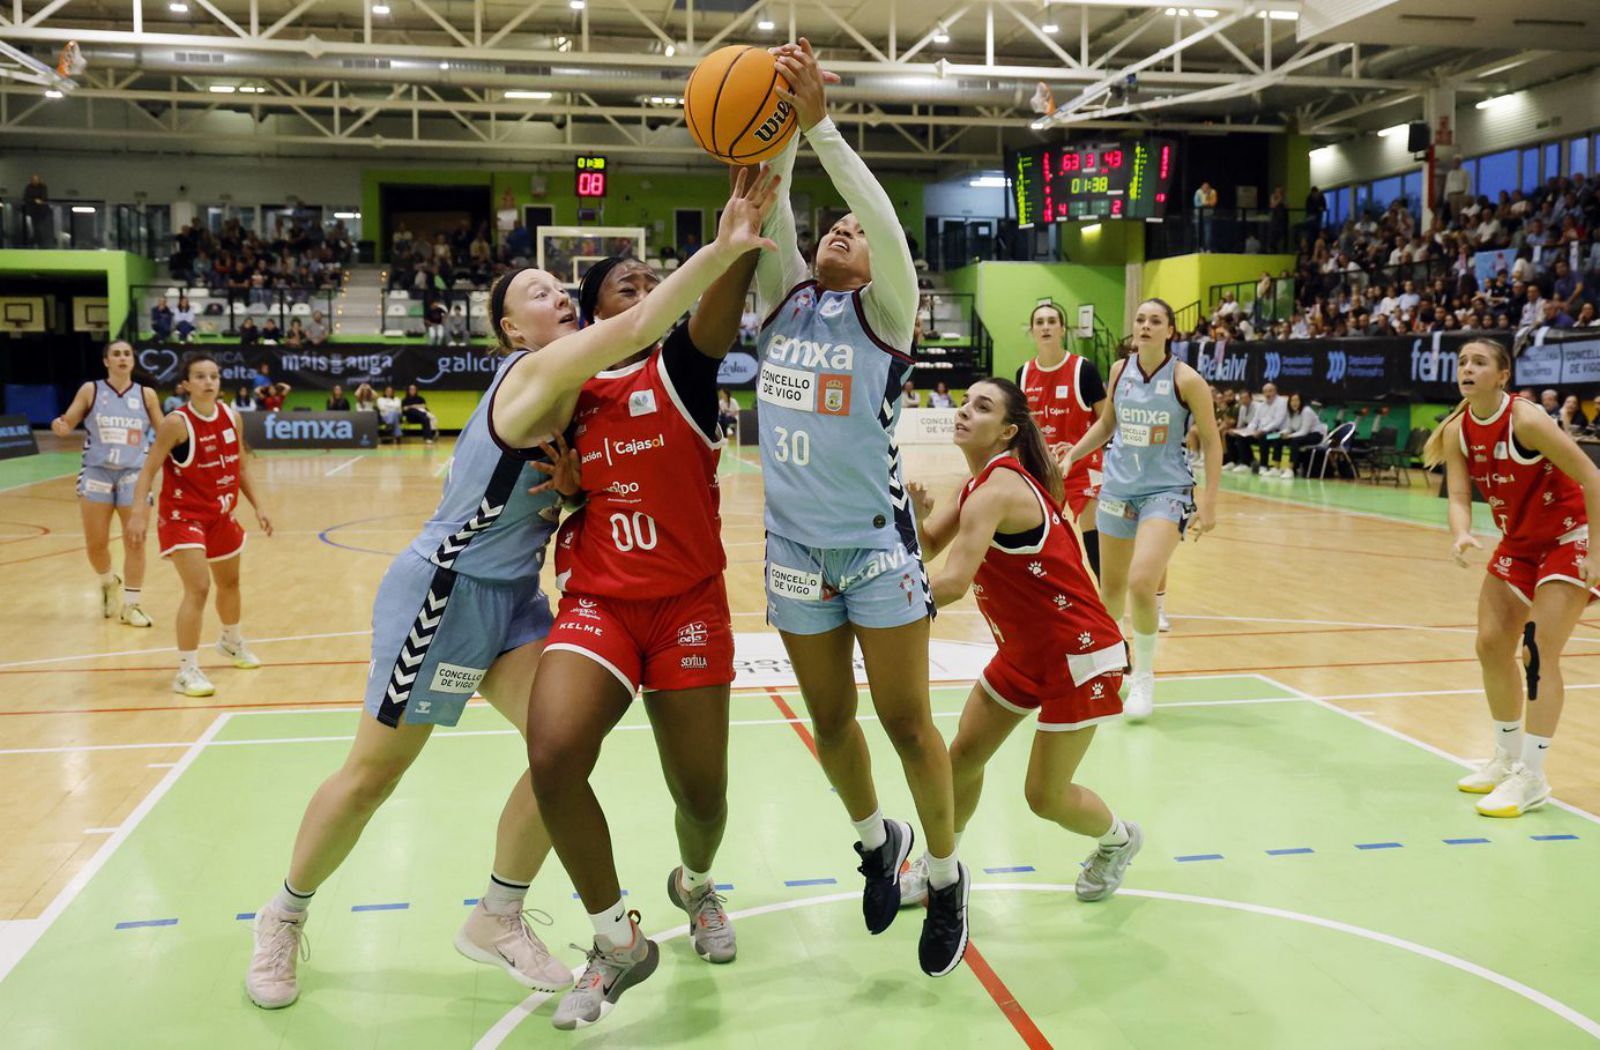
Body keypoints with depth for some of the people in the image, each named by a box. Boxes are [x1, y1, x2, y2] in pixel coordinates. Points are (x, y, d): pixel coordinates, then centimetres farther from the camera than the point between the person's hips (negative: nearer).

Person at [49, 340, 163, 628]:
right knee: (95, 543, 2)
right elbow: (67, 423, 5)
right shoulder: (90, 390, 2)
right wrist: (59, 427, -18)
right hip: (96, 472, 0)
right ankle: (109, 583, 32)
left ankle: (130, 604, 10)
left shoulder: (146, 394, 4)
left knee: (135, 542, -1)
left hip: (134, 474, 0)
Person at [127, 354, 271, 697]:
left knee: (230, 582, 23)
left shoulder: (232, 416, -2)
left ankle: (232, 643, 49)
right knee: (198, 588, -18)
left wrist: (258, 506, 7)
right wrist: (139, 511, -31)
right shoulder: (177, 423, -20)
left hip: (221, 515, 7)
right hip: (183, 516, -7)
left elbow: (240, 467, 10)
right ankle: (187, 671, -10)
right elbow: (148, 470, -20)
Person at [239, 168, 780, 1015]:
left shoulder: (567, 390, 7)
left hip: (512, 595, 8)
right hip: (443, 593, -8)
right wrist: (723, 248, -41)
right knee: (374, 772, 3)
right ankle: (285, 916, 28)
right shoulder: (533, 374, -19)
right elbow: (635, 328, -35)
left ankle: (497, 920, 14)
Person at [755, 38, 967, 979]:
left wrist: (820, 122, -23)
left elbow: (885, 220, -19)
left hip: (879, 546, -4)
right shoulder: (786, 301, 9)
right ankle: (878, 840, 40)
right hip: (795, 549, 4)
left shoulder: (883, 313, -2)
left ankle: (946, 873, 23)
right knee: (831, 723, 15)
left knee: (907, 724, 3)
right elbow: (767, 214, -4)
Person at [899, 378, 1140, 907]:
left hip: (1077, 653, -9)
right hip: (1023, 650, 9)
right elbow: (930, 545, 3)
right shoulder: (982, 481, 4)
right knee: (964, 755, 10)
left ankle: (1118, 839, 32)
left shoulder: (997, 490, -26)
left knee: (1045, 796, 2)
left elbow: (952, 583, -34)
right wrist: (919, 511, -18)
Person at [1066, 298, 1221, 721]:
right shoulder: (1119, 370, 2)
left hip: (1166, 490, -4)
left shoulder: (1186, 379, -10)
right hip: (1118, 487, 4)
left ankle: (1143, 677, 0)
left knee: (1141, 583, -21)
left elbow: (1211, 441, -5)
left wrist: (1209, 501, -10)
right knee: (1110, 588, 11)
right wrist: (1071, 455, 10)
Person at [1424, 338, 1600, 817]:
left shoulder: (1526, 419, -25)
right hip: (1518, 544, 7)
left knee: (1539, 652, -14)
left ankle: (1532, 778, -8)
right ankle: (1508, 759, 23)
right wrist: (1462, 536, -34)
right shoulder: (1457, 431, -7)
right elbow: (1459, 497, -11)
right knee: (1492, 644, 6)